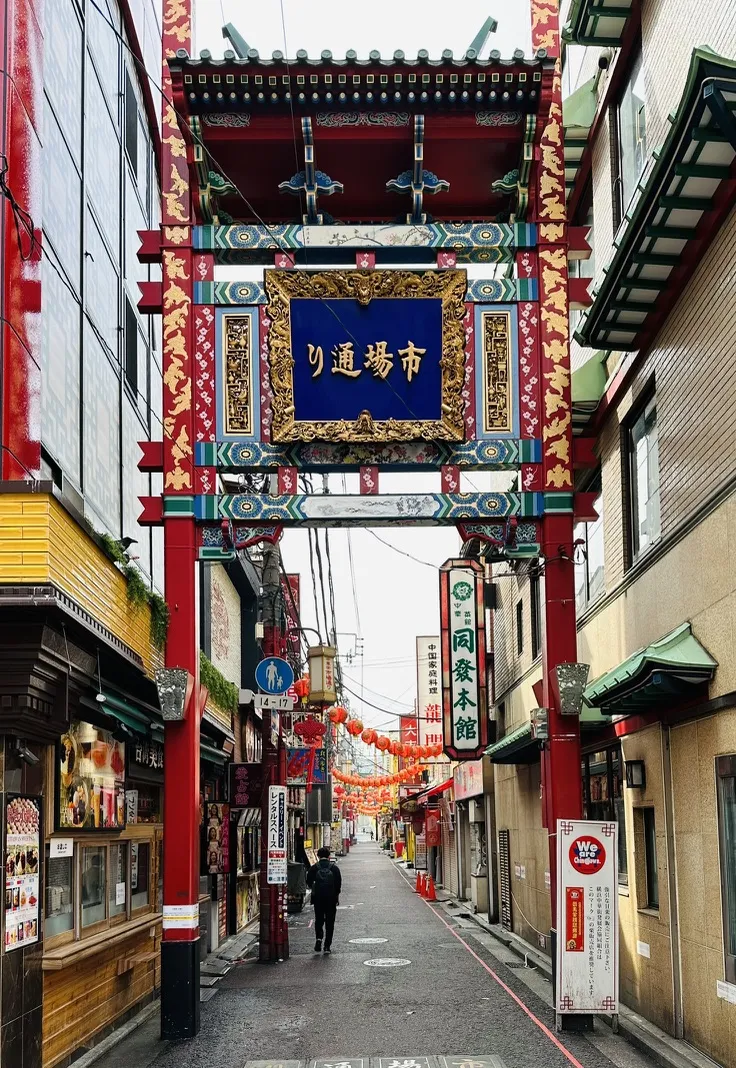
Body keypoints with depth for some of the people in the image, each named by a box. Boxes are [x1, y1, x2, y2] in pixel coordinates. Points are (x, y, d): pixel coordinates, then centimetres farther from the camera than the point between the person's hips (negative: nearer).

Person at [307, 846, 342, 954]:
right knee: (329, 921, 6)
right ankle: (327, 945, 4)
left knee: (318, 920, 12)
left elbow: (309, 882, 1)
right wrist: (337, 895, 7)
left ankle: (319, 938, -12)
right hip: (331, 898, 0)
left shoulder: (314, 867, -2)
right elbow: (339, 883, -3)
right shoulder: (334, 867, -2)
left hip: (318, 898, 0)